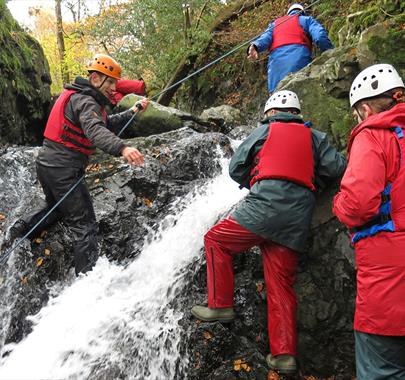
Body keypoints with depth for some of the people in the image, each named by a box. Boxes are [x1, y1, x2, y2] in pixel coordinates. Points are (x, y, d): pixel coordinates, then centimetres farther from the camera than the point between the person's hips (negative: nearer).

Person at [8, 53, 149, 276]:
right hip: (63, 170, -10)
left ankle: (22, 227, 19)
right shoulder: (84, 101, -15)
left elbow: (108, 124, 23)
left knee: (56, 208, 33)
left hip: (47, 163, 10)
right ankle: (86, 277, 0)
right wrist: (122, 148, -53)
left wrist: (133, 111, 18)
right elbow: (96, 130, -37)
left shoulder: (81, 97, 16)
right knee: (84, 224, -3)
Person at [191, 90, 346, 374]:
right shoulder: (315, 137, 21)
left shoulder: (266, 130, 15)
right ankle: (284, 354, 8)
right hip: (299, 218, 5)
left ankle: (220, 305, 9)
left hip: (267, 203, -4)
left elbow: (236, 168, 14)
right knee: (281, 284, 9)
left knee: (216, 240, 13)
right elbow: (337, 168, 9)